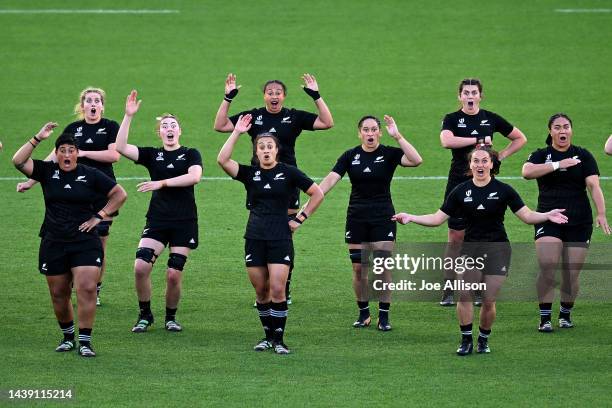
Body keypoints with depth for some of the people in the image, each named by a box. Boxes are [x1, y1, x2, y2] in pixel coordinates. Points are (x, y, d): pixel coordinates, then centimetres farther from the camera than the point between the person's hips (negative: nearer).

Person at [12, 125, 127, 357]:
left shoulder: (91, 175, 1)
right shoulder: (47, 171, 4)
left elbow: (120, 194, 6)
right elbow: (18, 161, -10)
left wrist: (99, 216, -1)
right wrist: (38, 139, -16)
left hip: (85, 242, -2)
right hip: (53, 244, 2)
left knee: (86, 289, -15)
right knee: (58, 294, 8)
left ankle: (85, 342, -11)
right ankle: (68, 337, 27)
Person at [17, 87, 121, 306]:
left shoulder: (110, 127, 3)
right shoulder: (73, 129, 9)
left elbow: (114, 155, -12)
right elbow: (54, 157, 10)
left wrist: (83, 152, -13)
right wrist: (31, 181, 6)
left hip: (103, 193, -2)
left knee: (99, 245, 0)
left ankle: (96, 291, 12)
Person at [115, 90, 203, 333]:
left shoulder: (190, 154, 6)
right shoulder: (152, 155, 10)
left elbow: (195, 176, -14)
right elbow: (121, 147, -3)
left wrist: (162, 183, -19)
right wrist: (128, 116, -8)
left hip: (184, 222, -1)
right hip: (157, 220, 1)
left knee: (174, 274, -5)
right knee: (140, 267, -16)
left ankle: (171, 317, 17)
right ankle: (145, 315, 3)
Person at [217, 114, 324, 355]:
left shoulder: (288, 172, 1)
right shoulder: (249, 174, 6)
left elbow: (317, 194, 7)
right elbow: (223, 160, -9)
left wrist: (300, 219, 1)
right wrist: (236, 133, -11)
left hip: (280, 238, -3)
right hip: (254, 239, 3)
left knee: (277, 290, -11)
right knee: (261, 291, 5)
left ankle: (279, 339, -4)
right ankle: (268, 336, 18)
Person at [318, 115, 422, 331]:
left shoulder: (389, 153, -4)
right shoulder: (350, 156, 2)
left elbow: (416, 160, -21)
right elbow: (331, 179, -7)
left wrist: (397, 136, -26)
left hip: (383, 218, -2)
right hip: (357, 219, 2)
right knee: (358, 268, 4)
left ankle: (384, 316, 5)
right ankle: (363, 313, 19)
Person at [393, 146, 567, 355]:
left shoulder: (503, 190, -1)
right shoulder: (461, 191, 4)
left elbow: (527, 215, 0)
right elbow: (437, 218, 6)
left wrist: (548, 216, -17)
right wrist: (410, 218, -5)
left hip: (497, 250, -1)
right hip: (471, 248, 1)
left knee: (489, 301, -4)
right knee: (463, 293, -17)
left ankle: (483, 340, 18)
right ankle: (466, 340, -5)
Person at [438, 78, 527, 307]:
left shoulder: (491, 119, 6)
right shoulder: (452, 119, 0)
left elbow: (520, 139, 18)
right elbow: (446, 141, -23)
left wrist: (501, 156, 4)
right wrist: (478, 140, -19)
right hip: (458, 183, -2)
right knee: (456, 237, -2)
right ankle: (449, 290, 3)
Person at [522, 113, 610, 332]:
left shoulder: (583, 155, 5)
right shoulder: (541, 155, 6)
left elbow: (594, 185, -5)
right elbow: (527, 172, -15)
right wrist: (557, 165, -21)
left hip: (579, 222, 1)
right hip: (548, 221, -1)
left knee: (571, 275, 1)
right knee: (547, 269, -17)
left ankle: (565, 314, 22)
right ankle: (545, 318, -7)